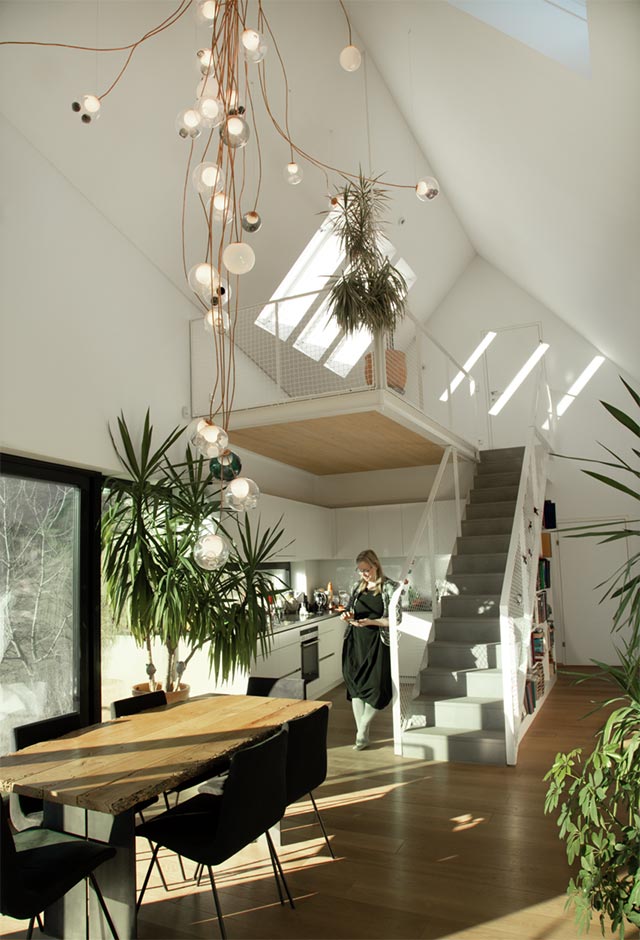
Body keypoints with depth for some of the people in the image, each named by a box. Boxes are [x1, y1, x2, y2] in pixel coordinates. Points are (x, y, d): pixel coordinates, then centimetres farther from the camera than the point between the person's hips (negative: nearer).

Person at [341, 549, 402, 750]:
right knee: (355, 685, 3)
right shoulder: (357, 586, 9)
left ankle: (361, 732, 14)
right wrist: (348, 616, -5)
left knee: (376, 688, -6)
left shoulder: (389, 587, -7)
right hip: (355, 641, 5)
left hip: (377, 643, -4)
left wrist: (371, 622, -20)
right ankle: (363, 736, 14)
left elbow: (396, 619, -10)